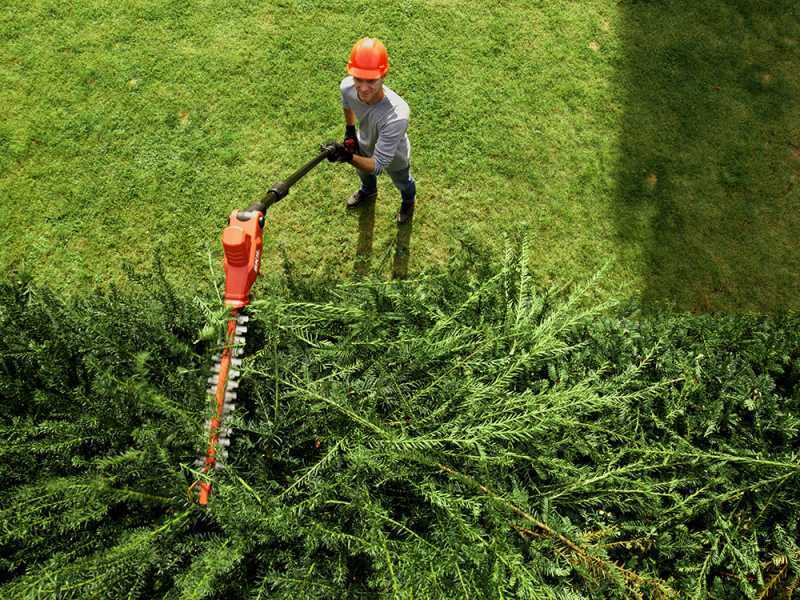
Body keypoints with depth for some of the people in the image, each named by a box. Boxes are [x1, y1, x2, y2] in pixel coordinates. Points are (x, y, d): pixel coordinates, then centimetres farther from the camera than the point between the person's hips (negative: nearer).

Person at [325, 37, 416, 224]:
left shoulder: (397, 115, -50)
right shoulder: (347, 86, -33)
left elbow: (378, 166, -44)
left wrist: (349, 157, -58)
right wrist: (349, 130, 2)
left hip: (394, 157, -4)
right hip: (364, 145, 4)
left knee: (402, 183, 31)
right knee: (363, 172, 38)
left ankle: (408, 201, 67)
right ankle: (368, 191, 74)